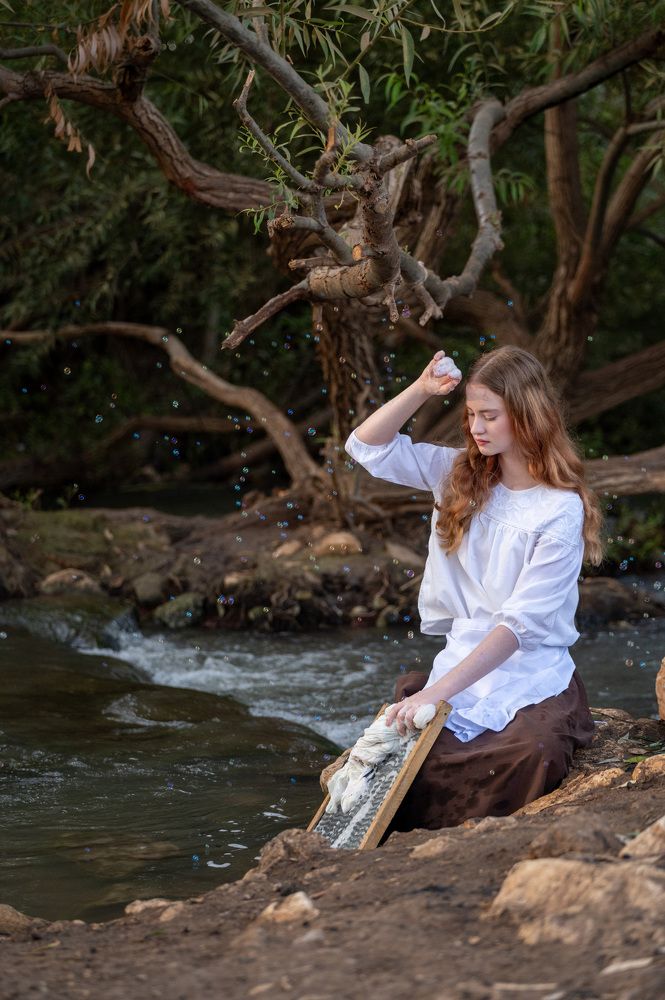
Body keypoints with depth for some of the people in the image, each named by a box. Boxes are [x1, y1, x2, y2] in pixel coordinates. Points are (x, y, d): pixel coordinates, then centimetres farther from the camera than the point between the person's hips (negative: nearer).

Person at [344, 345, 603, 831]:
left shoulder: (561, 512, -10)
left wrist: (439, 691, -26)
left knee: (535, 756, -37)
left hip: (530, 677, -4)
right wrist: (422, 390, -3)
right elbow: (366, 446, 12)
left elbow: (520, 624, -17)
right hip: (463, 661, 4)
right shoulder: (462, 474, 8)